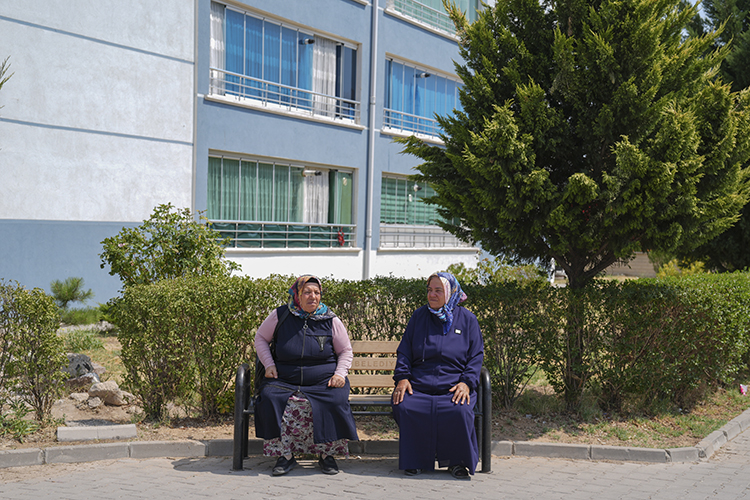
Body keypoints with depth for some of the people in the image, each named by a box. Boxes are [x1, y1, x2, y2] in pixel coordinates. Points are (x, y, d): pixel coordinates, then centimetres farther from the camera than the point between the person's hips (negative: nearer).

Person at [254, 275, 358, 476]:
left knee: (335, 401, -31)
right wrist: (269, 365, 2)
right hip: (285, 381, 1)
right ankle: (285, 455, -17)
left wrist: (340, 373, -5)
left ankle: (327, 454, -12)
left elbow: (346, 351, 13)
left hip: (323, 383, 0)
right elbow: (260, 338, 16)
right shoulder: (280, 316, 3)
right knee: (269, 398, -29)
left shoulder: (331, 321, 4)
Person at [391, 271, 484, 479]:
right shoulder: (419, 316, 14)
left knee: (459, 411, -33)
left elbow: (476, 355, 7)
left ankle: (457, 461, -9)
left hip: (453, 386, -2)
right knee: (405, 407, -29)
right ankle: (414, 460, -9)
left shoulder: (467, 319, 10)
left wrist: (467, 382, -9)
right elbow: (404, 351, 13)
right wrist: (402, 378, -3)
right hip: (418, 385, 2)